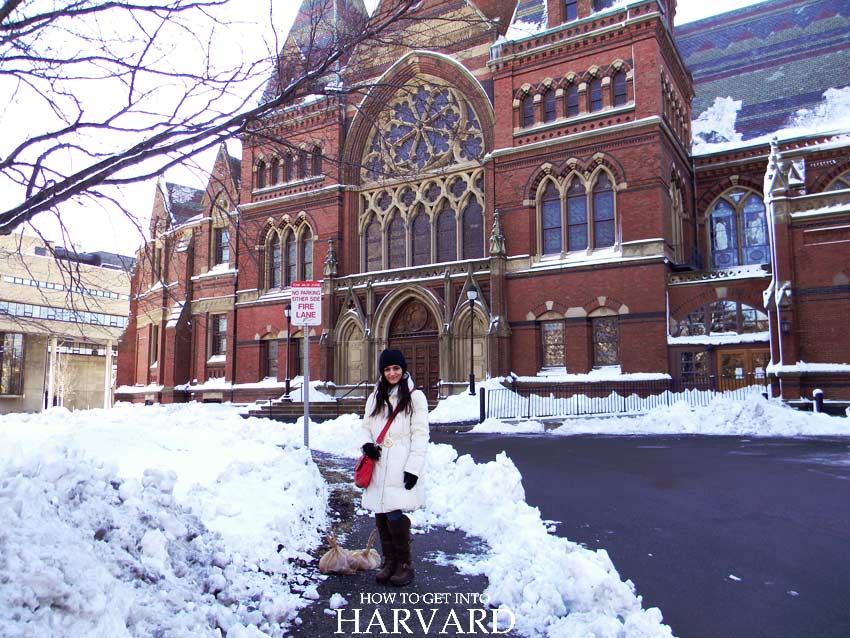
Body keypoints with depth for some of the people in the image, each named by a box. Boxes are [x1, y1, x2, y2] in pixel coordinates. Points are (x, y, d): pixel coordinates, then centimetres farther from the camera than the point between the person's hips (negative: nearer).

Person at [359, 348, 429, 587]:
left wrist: (414, 468, -11)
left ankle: (405, 564, 6)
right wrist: (366, 444, -1)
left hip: (400, 468, -5)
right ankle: (389, 561, 24)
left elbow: (420, 435, -5)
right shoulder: (375, 397, 17)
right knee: (381, 517, 8)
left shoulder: (415, 397, -1)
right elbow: (366, 426, 21)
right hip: (378, 467, 5)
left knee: (395, 516, -11)